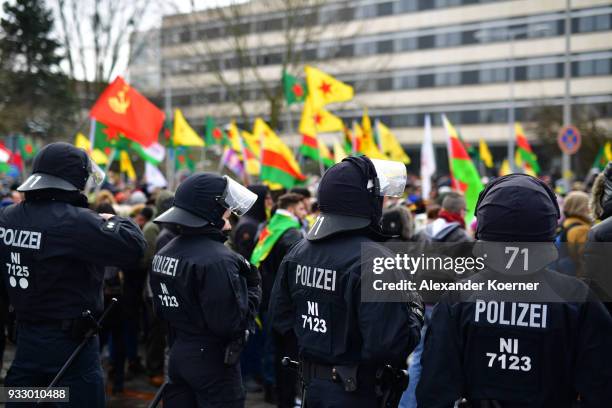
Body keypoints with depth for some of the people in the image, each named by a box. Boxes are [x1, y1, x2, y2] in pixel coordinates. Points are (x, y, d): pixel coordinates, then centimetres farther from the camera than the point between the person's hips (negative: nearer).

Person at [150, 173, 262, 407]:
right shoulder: (217, 260, -22)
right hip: (213, 361, -8)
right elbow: (230, 323, -23)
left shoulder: (164, 253, 6)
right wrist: (253, 287, -11)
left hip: (178, 355, 8)